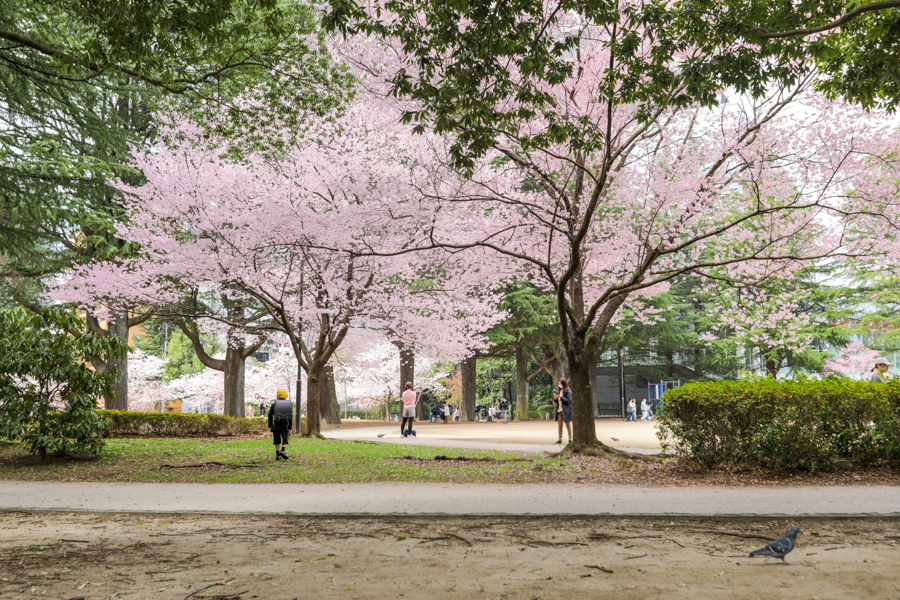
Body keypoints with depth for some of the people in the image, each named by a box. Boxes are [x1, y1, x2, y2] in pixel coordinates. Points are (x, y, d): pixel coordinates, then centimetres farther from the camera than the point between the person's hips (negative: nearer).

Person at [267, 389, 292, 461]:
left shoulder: (274, 405, -1)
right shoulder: (288, 405, 5)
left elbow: (270, 416, -2)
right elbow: (291, 417, 5)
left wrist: (269, 426, 6)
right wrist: (290, 428, 10)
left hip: (276, 426, 0)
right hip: (284, 426, 0)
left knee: (277, 441, 10)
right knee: (285, 441, 1)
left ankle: (277, 455, 10)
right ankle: (282, 451, -23)